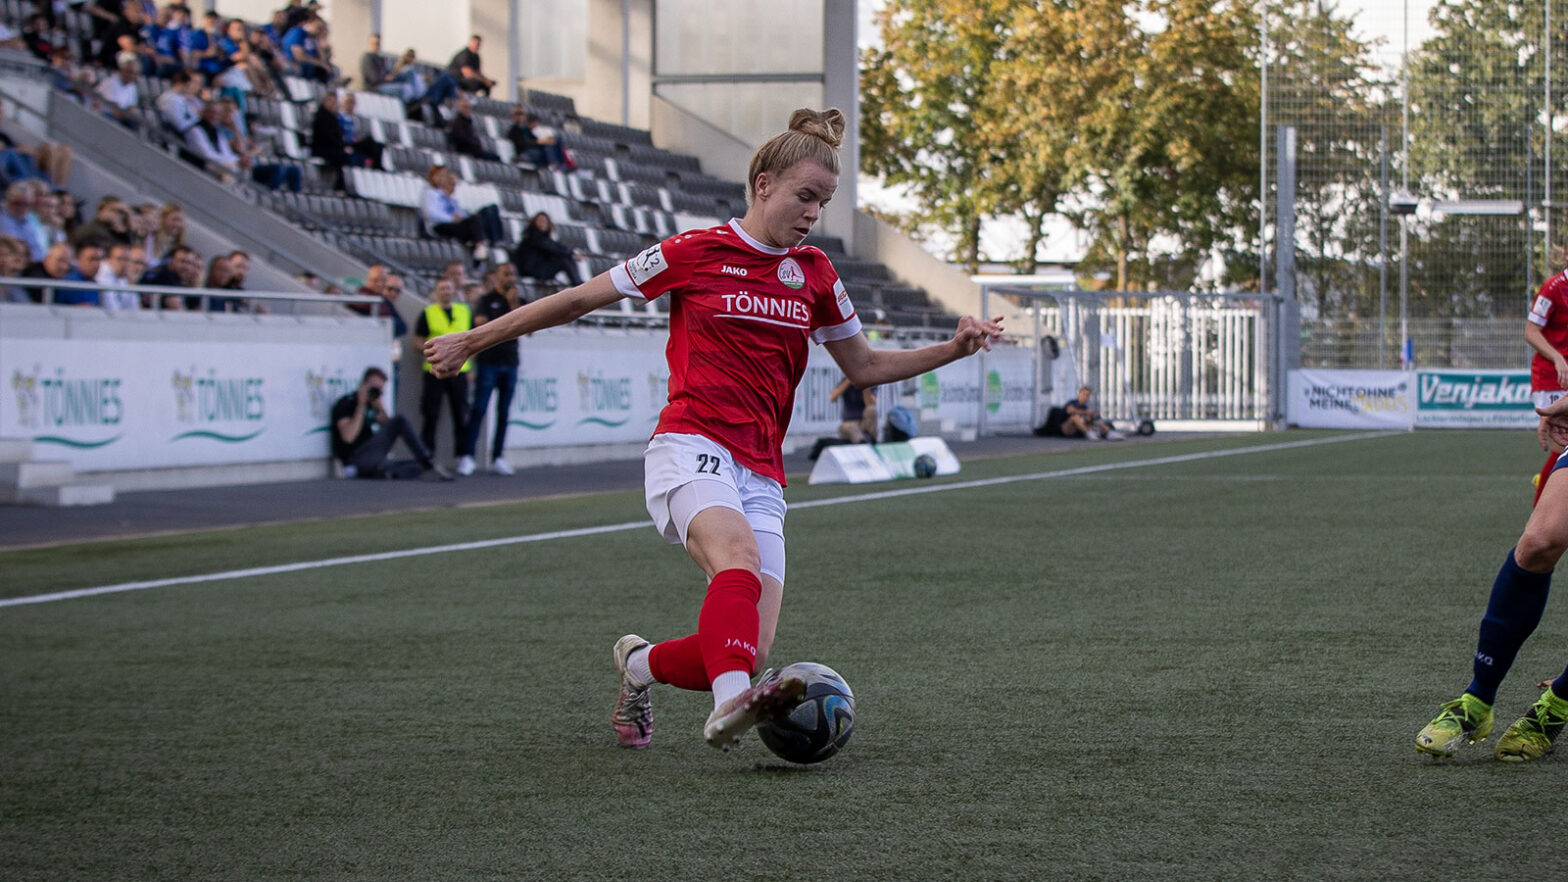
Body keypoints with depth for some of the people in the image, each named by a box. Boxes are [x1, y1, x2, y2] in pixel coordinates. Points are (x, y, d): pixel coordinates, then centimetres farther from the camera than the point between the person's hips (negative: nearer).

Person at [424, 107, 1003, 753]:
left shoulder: (815, 275, 15)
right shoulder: (695, 253, 2)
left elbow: (864, 367, 26)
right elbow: (578, 300, 8)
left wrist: (953, 349, 12)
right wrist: (471, 342, 12)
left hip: (760, 475, 5)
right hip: (691, 450, -5)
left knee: (751, 652, -9)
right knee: (740, 555, -38)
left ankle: (641, 665, 20)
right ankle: (729, 703, -56)